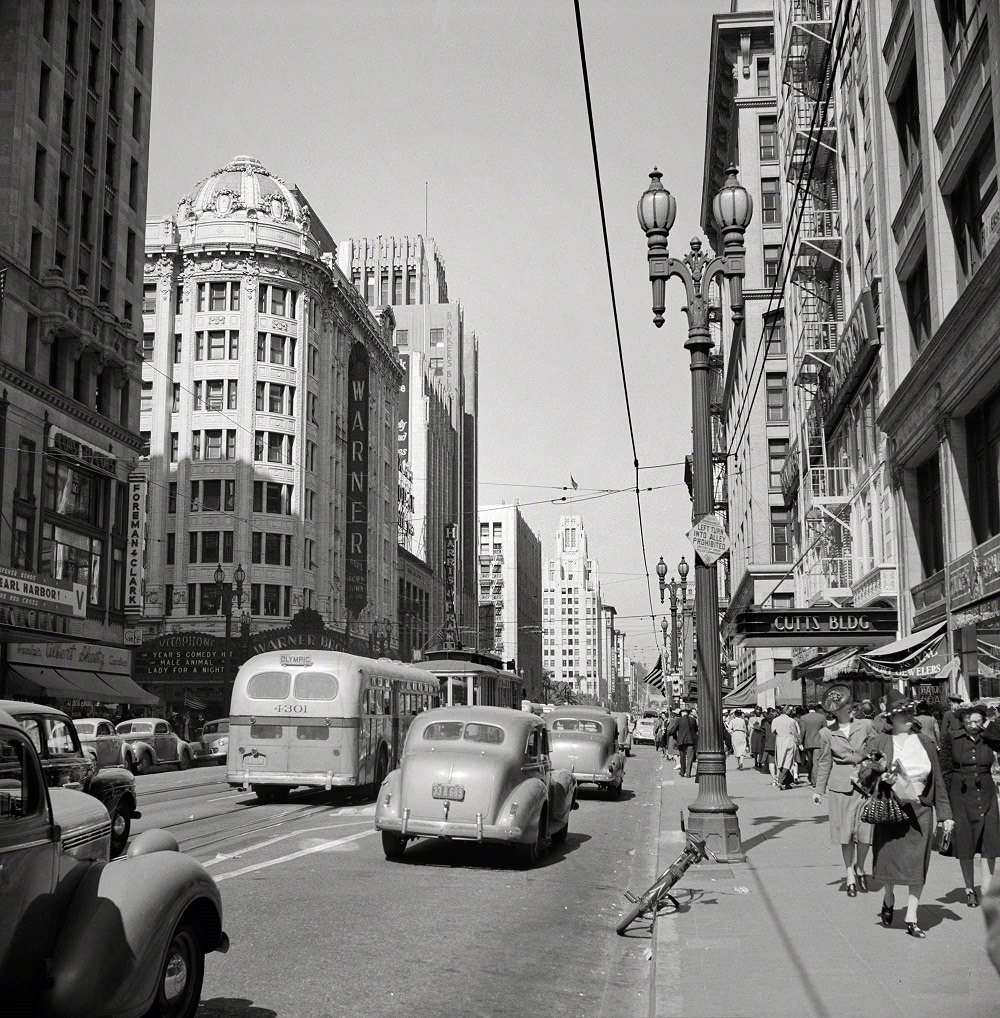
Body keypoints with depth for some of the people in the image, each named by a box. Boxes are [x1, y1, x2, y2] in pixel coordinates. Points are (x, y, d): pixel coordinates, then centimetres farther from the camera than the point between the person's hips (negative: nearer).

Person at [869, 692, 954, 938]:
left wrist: (945, 815, 8)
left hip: (920, 811, 2)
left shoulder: (925, 743, 6)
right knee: (888, 859, 4)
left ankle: (911, 919, 10)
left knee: (917, 863, 0)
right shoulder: (878, 742, -3)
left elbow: (938, 781, 10)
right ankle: (888, 899, 35)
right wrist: (881, 777, -21)